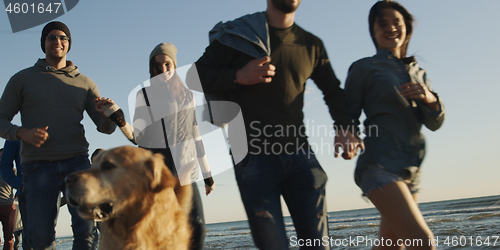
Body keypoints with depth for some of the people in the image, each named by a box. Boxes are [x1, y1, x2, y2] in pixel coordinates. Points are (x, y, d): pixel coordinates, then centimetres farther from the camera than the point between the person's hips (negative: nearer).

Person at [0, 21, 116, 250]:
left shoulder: (85, 83, 15)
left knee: (86, 227, -14)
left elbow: (106, 128, 12)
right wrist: (22, 133, -13)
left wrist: (109, 114, -13)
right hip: (38, 166, -1)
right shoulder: (22, 79, 12)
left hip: (77, 162, 1)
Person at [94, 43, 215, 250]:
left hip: (185, 171, 4)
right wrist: (118, 118, -23)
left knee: (197, 227, -6)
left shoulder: (187, 95, 15)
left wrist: (207, 173, 16)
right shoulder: (145, 95, 4)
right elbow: (137, 137, -6)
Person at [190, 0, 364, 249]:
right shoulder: (237, 35, 3)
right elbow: (196, 76, 3)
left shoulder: (311, 45, 12)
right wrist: (238, 77, -15)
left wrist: (344, 128, 2)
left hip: (299, 155, 3)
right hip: (254, 158, -3)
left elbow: (333, 91, 21)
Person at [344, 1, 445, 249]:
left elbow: (434, 123, 10)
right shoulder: (364, 68, -1)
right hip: (379, 167, -7)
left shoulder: (418, 72, 17)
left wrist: (429, 98, -10)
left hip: (411, 170, 7)